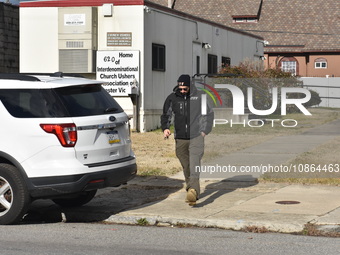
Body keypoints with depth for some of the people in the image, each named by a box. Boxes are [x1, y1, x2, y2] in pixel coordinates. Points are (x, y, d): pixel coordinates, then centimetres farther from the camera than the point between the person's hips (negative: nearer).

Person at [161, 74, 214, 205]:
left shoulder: (199, 96, 1)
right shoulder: (172, 98, 5)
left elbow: (209, 114, 11)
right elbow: (166, 115, 14)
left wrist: (205, 131, 2)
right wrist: (165, 128, -5)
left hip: (196, 137, -3)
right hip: (180, 139, 3)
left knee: (194, 164, -19)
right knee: (186, 167, 10)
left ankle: (193, 191, -32)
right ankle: (191, 189, 25)